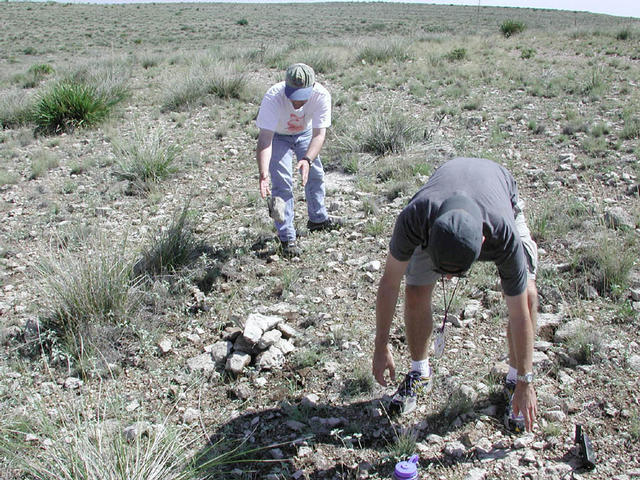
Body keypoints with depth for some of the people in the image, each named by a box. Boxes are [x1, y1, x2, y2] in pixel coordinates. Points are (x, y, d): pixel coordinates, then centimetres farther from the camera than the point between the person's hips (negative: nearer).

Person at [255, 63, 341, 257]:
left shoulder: (321, 96, -35)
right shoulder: (273, 97, -41)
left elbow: (319, 134, -36)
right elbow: (265, 139, -43)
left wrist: (307, 160, -54)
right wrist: (263, 173, -57)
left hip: (305, 132, 3)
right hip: (277, 135, -3)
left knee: (315, 174, 14)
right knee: (282, 182, -12)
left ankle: (318, 219, 39)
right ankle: (287, 238, -2)